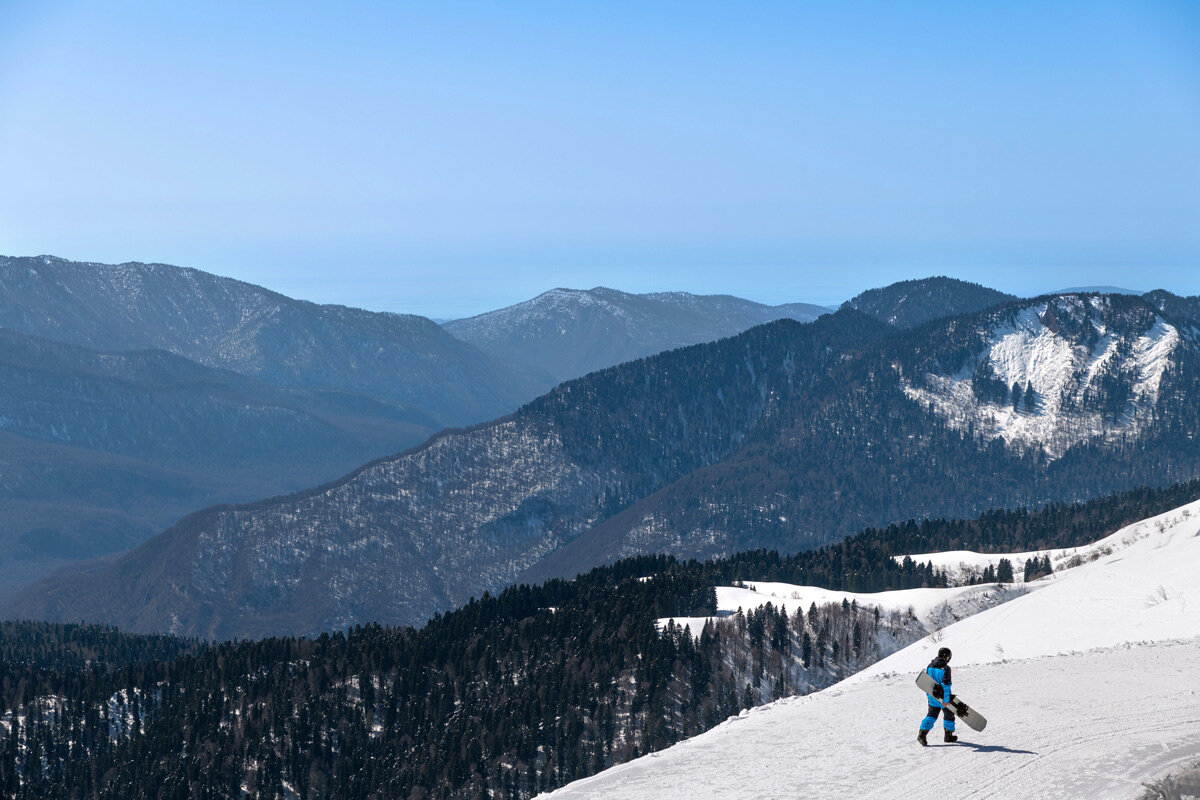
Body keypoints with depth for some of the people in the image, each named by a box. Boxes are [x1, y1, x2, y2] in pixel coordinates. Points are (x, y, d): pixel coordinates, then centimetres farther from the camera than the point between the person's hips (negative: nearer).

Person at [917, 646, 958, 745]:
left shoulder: (930, 666, 1)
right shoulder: (945, 668, -19)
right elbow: (945, 685, -22)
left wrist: (928, 694, 20)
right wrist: (946, 700, -19)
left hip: (933, 696, 5)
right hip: (943, 696, -5)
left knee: (931, 715, 11)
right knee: (948, 714, 16)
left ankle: (922, 733, -5)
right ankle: (948, 735, 27)